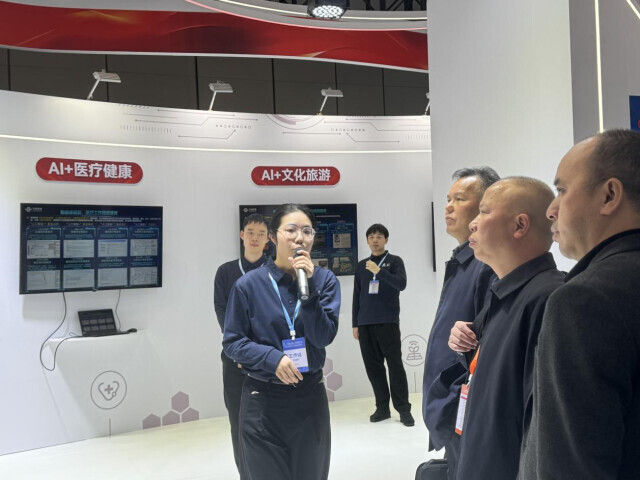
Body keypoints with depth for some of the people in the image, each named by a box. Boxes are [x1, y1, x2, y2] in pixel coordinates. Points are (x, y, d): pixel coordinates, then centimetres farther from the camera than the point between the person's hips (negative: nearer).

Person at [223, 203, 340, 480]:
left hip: (310, 397, 2)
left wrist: (309, 286, -23)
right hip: (263, 401, -2)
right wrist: (273, 358, -20)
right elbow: (232, 342, -5)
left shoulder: (324, 280, -3)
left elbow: (324, 337, -12)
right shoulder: (249, 285, -9)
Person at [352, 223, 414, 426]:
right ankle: (382, 407, 15)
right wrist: (355, 324, 11)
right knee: (373, 366, 6)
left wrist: (379, 271, -23)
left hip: (388, 322, -4)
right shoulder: (361, 266, 14)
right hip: (365, 324, 4)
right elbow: (357, 296, 15)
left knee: (395, 364, -3)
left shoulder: (395, 261, 4)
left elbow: (401, 284, -12)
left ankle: (404, 409, 4)